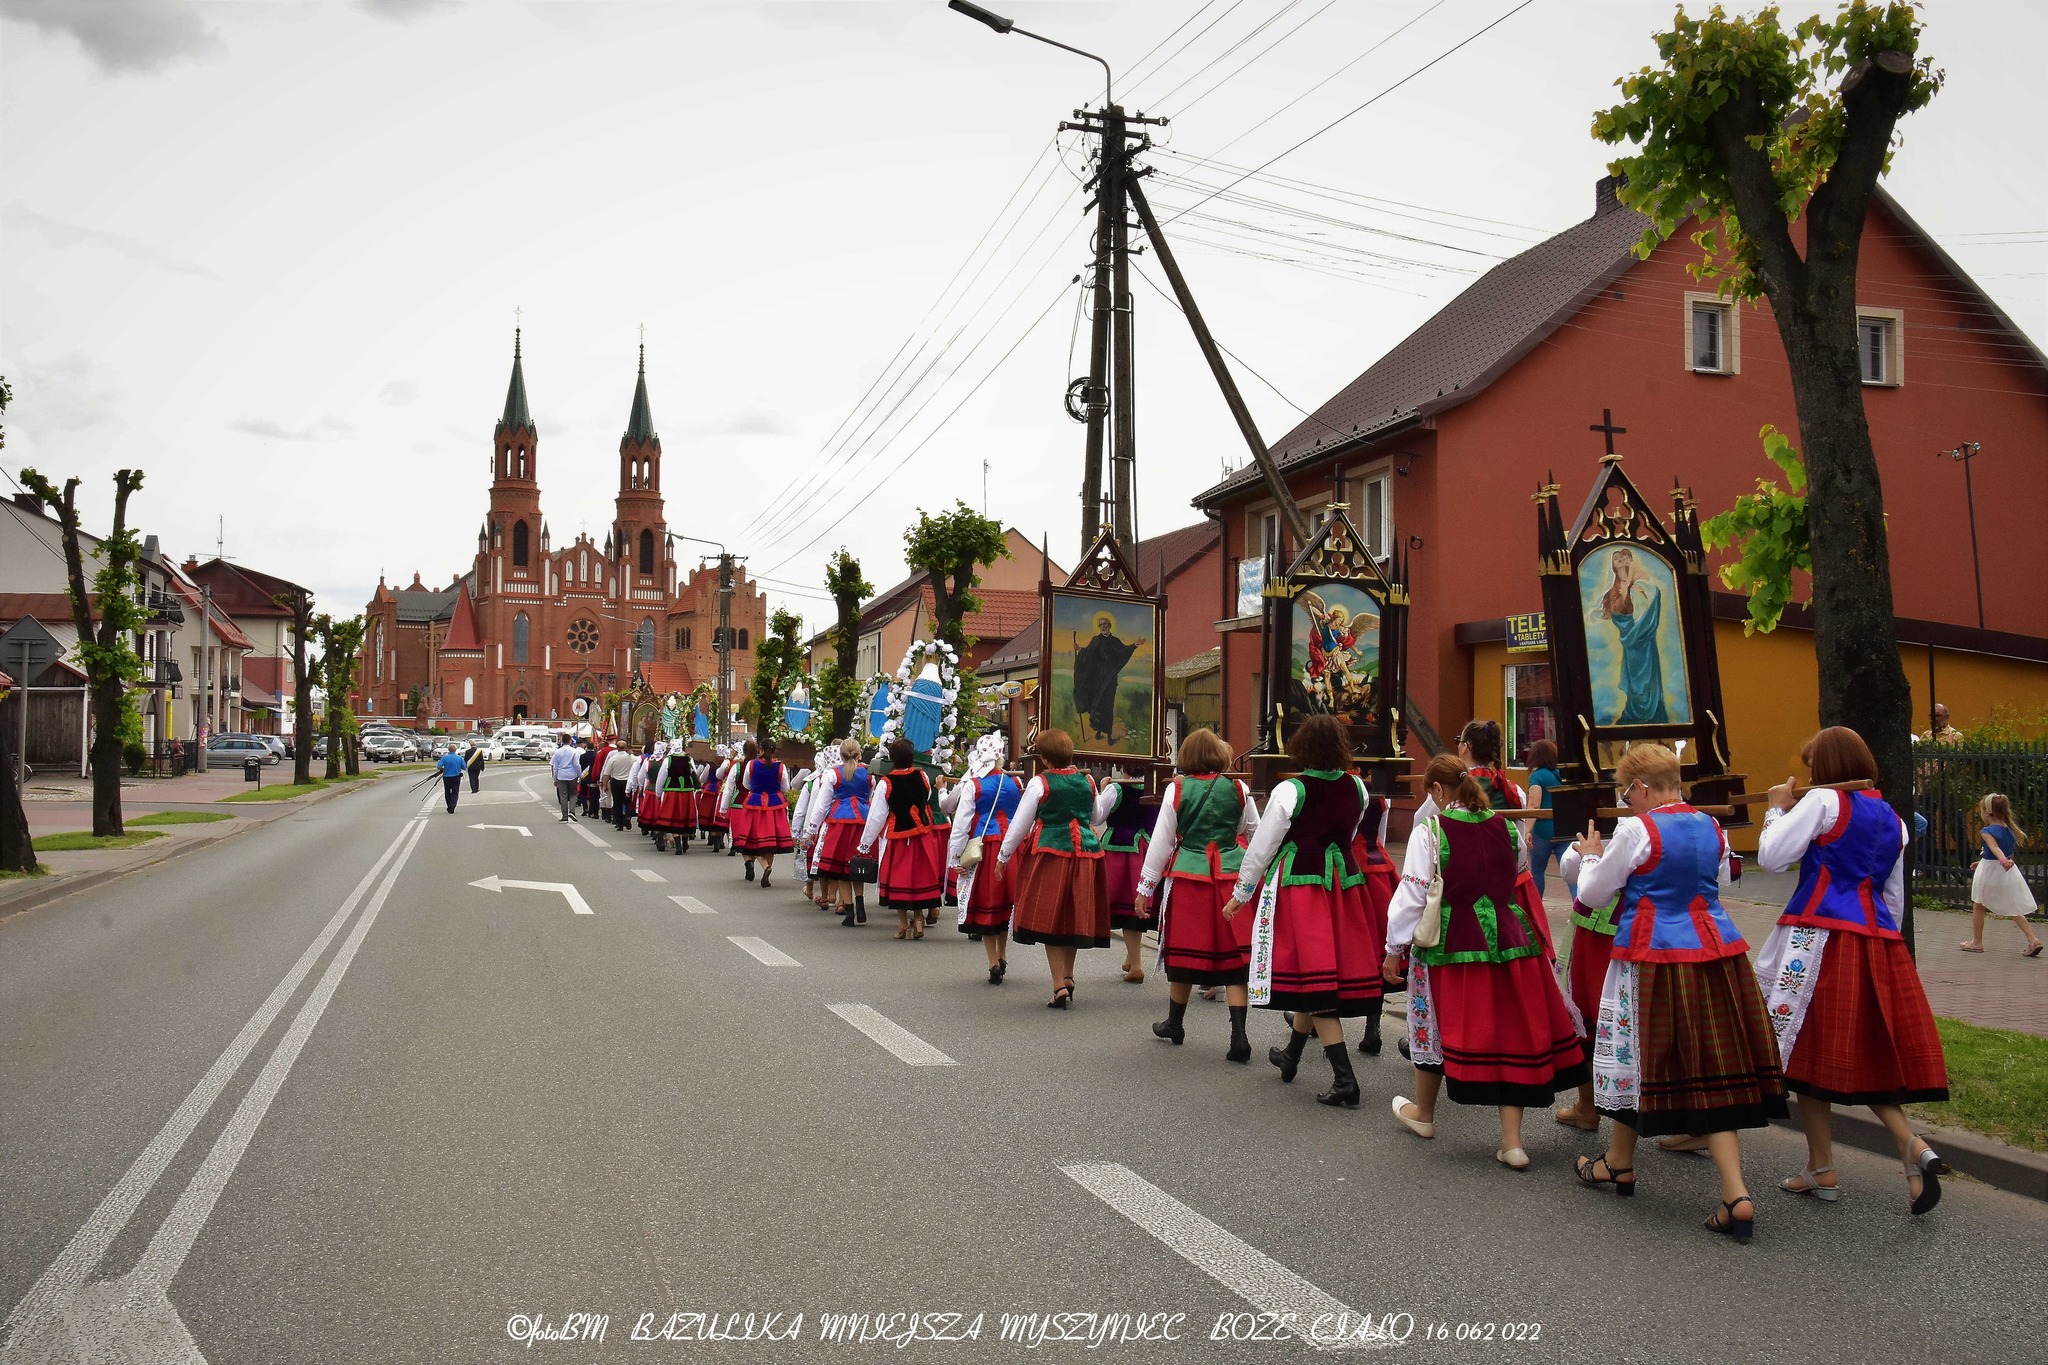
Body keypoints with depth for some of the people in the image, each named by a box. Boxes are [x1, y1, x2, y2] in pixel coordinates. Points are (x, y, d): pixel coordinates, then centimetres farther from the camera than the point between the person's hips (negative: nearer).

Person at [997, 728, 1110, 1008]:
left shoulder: (1040, 783, -7)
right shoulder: (1088, 782, 6)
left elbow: (1020, 824, -3)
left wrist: (1003, 857, 8)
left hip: (1050, 853, -5)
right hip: (1086, 853, 5)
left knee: (1049, 919, 0)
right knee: (1074, 918, 15)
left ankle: (1060, 986, -5)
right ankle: (1068, 977, 23)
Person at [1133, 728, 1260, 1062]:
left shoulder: (1176, 789, -2)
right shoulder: (1238, 789, 1)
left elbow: (1161, 840, 0)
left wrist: (1145, 887, 6)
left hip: (1187, 875, -1)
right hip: (1232, 877, 1)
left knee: (1185, 951, 11)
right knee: (1233, 955, 3)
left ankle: (1175, 1024, 29)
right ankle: (1239, 1036, -4)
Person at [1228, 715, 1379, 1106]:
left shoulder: (1290, 791, -13)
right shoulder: (1356, 787, 1)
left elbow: (1262, 847, -8)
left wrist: (1241, 894, 2)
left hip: (1298, 885, -6)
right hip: (1342, 882, 6)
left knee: (1312, 978, -4)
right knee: (1326, 972, 17)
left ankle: (1344, 1078, -10)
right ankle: (1291, 1055, 36)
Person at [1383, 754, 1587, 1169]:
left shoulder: (1430, 831, -11)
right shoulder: (1507, 829, 3)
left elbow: (1412, 894, -9)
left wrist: (1394, 948, 0)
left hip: (1449, 944, -3)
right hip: (1508, 940, 4)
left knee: (1436, 1023, 15)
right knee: (1510, 1028, 8)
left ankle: (1423, 1113, 36)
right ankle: (1512, 1140, 8)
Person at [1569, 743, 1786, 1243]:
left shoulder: (1636, 830, -12)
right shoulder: (1711, 827, 7)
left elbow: (1592, 894, -4)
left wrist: (1591, 856, 14)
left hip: (1655, 955, -6)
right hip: (1716, 949, 6)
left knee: (1635, 1052, 12)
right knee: (1715, 1068, 5)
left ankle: (1618, 1162, 29)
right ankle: (1736, 1195, -3)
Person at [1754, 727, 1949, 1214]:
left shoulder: (1824, 802, -5)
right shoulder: (1893, 820, 16)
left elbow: (1771, 857, -10)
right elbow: (1894, 898, 20)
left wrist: (1778, 809, 4)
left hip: (1820, 938, -6)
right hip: (1877, 943, 7)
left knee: (1813, 1051, 3)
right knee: (1869, 1054, 13)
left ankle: (1822, 1171, 7)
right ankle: (1912, 1146, -9)